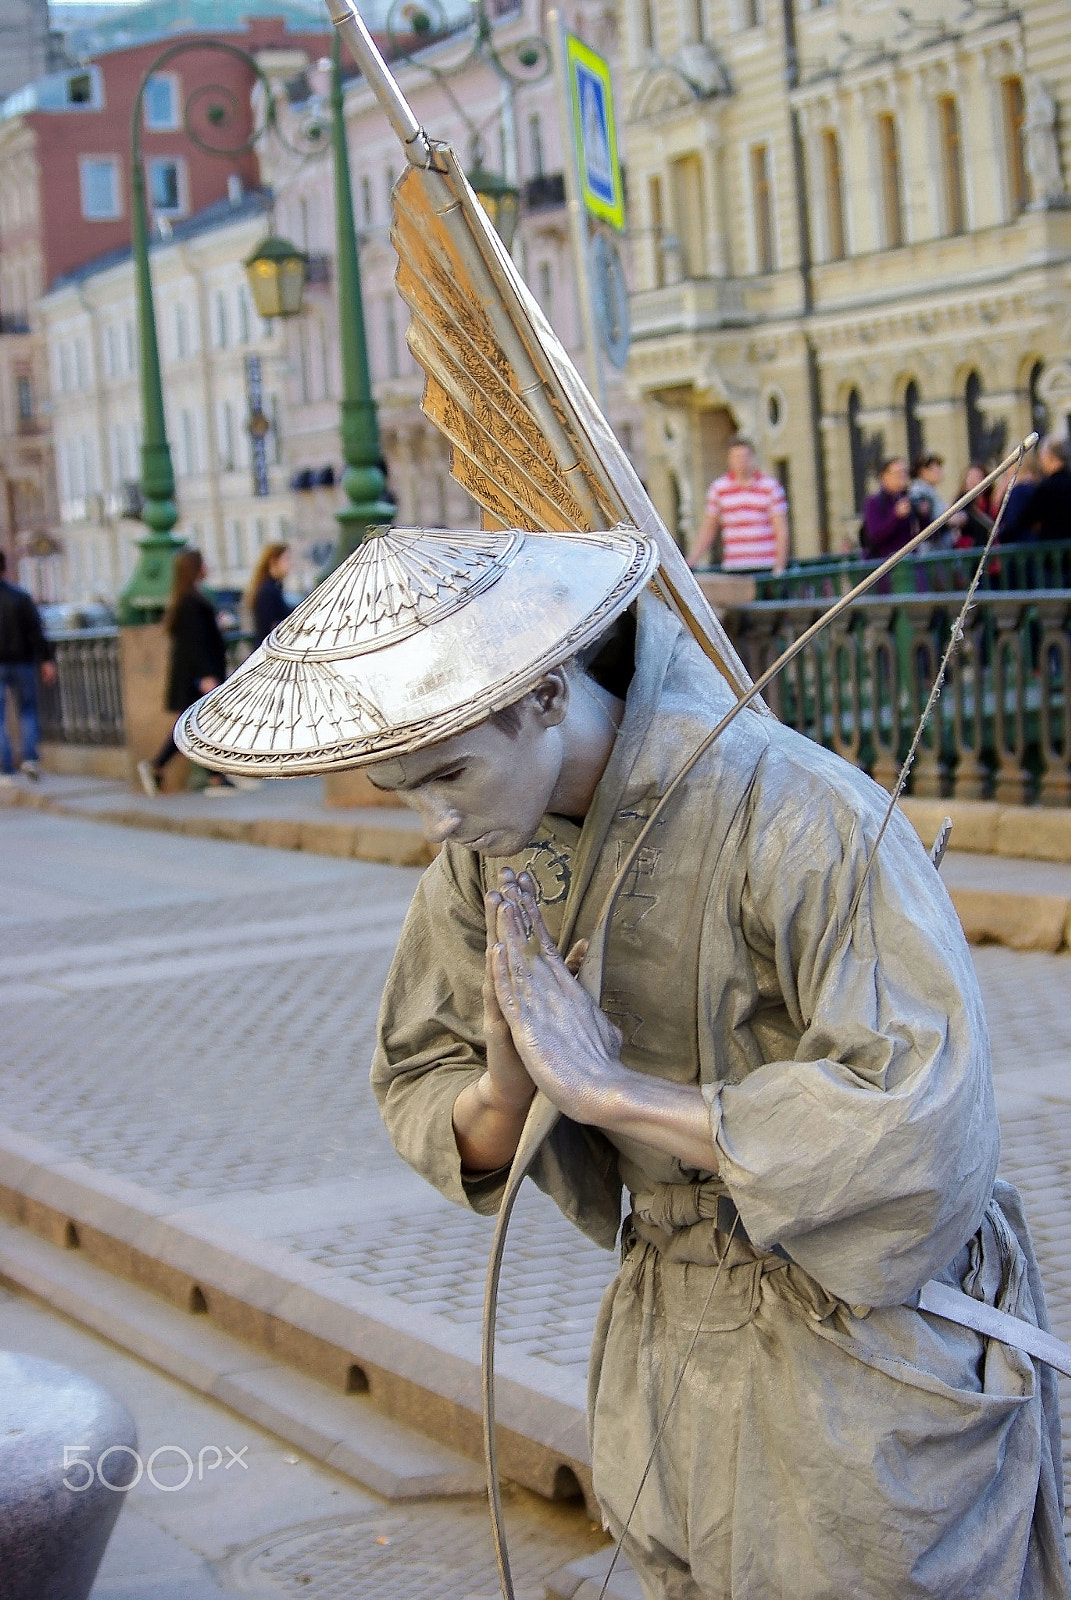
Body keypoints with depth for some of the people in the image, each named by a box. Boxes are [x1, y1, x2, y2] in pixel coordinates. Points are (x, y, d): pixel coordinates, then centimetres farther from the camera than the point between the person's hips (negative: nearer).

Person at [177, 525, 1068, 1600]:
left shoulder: (795, 814, -27)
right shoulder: (486, 845, -5)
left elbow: (923, 1127, -33)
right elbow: (416, 1088, 3)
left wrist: (610, 1090, -30)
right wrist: (501, 1096, -22)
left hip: (869, 1342, -6)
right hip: (671, 1341, 6)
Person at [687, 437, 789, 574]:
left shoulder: (771, 487, 4)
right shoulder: (718, 488, 9)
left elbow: (781, 529, 1)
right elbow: (708, 528, 13)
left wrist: (779, 567, -7)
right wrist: (692, 560, 3)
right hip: (733, 567, 1)